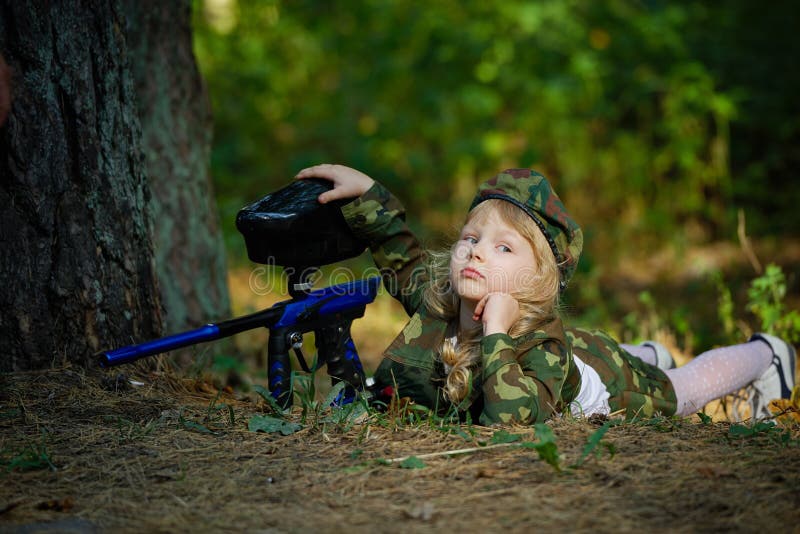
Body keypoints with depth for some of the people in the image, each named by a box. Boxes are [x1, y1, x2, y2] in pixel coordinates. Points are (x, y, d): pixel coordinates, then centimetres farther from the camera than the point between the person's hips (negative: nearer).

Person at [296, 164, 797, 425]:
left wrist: (497, 334, -64)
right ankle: (647, 352, 70)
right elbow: (399, 250, -11)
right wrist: (364, 189, -23)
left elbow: (512, 418, -67)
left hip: (631, 389, -5)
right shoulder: (432, 297, -32)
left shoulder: (543, 350, -50)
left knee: (696, 381, 26)